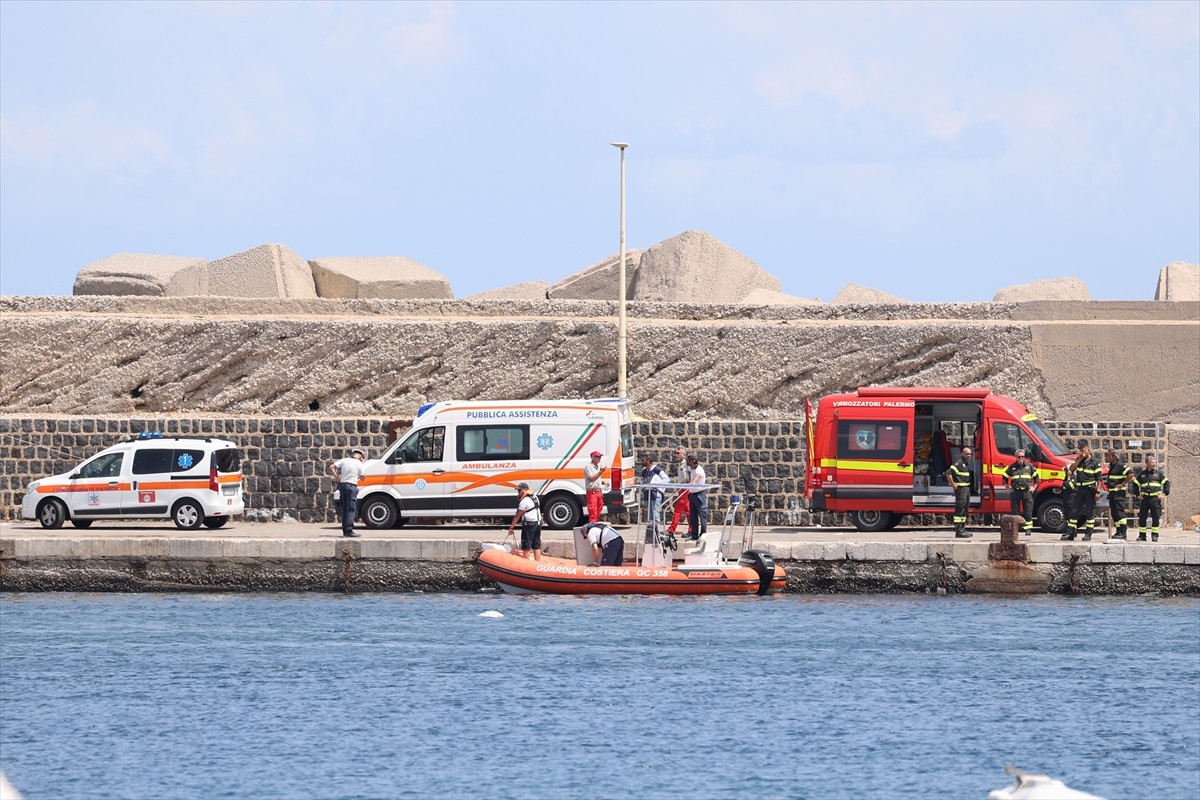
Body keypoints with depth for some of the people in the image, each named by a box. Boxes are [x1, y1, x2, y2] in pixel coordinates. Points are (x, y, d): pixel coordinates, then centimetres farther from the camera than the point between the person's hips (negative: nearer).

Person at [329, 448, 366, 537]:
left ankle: (345, 530, 13)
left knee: (344, 509, 12)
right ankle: (349, 530, -16)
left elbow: (331, 467, 2)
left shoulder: (344, 460, 7)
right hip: (352, 486, -5)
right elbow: (362, 477, 4)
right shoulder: (359, 464, -4)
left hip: (342, 484, 5)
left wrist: (337, 477, 7)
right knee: (351, 509, -6)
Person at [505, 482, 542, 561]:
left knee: (526, 547, -3)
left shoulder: (524, 501, -15)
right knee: (536, 546, 10)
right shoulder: (534, 497, 11)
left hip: (529, 524, -8)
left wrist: (511, 527, -8)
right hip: (538, 523, 8)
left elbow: (517, 516, -13)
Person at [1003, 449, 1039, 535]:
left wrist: (1034, 487, 5)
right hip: (1015, 491, 1)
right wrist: (1008, 488, 9)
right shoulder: (1012, 467, 10)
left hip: (1027, 491, -1)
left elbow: (1036, 477, 16)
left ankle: (1028, 528, -2)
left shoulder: (1029, 466, 10)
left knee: (1028, 511, -5)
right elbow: (1005, 477, 18)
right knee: (1015, 510, 1)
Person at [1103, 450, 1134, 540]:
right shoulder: (1111, 466, 16)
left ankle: (1122, 533, -14)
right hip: (1112, 492, 10)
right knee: (1114, 512, 10)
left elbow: (1131, 474, -21)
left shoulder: (1121, 465, -12)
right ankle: (1118, 532, 15)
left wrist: (1123, 484, -17)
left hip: (1119, 492, -10)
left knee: (1119, 512, -12)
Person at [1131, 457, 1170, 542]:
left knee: (1156, 518, -5)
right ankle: (1142, 535, 8)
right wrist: (1138, 494, 7)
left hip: (1155, 498, -1)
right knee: (1142, 517, 0)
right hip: (1145, 498, 1)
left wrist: (1164, 493, -2)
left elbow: (1167, 483, 8)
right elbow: (1135, 484, 17)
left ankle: (1154, 535, 4)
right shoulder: (1142, 474, 9)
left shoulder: (1158, 473, 6)